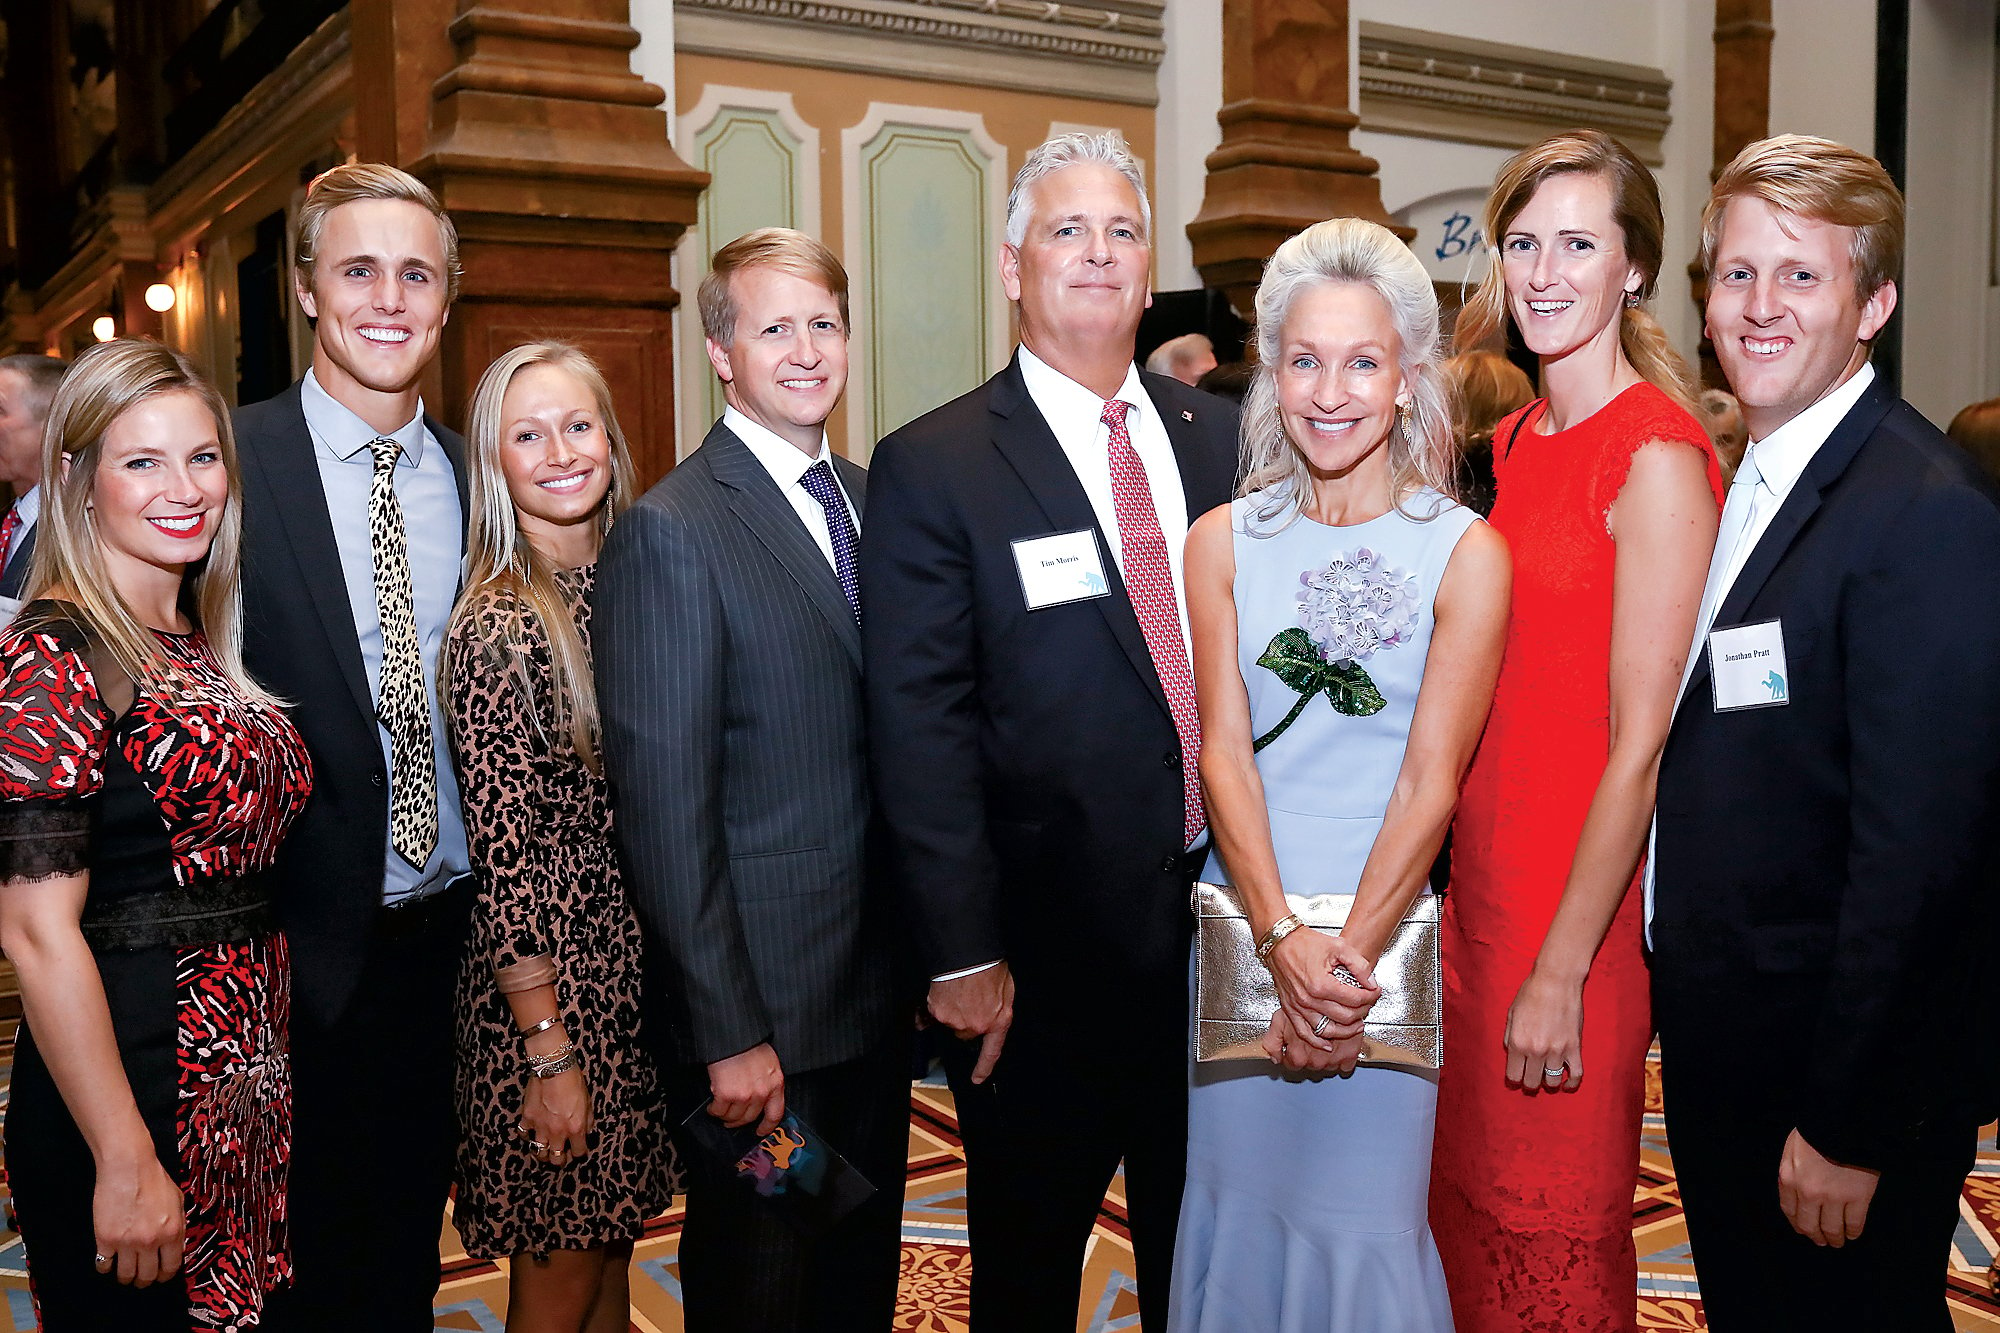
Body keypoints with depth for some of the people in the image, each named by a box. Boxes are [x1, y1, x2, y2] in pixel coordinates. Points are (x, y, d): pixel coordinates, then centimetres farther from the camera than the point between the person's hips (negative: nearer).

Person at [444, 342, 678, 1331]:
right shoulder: (497, 628, -16)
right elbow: (501, 858, -17)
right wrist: (548, 1049, -16)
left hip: (646, 966, 7)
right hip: (552, 976, -6)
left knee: (611, 1251, 21)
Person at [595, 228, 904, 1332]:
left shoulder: (874, 501, 7)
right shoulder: (669, 533, -15)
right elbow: (665, 810, -17)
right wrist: (730, 1033, -18)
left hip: (882, 992, 6)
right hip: (762, 1007, -6)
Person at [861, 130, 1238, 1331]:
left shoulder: (1222, 439, 6)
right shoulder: (932, 467, -8)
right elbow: (922, 731, -12)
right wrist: (963, 956, -14)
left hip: (1224, 915, 4)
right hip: (1046, 953, -4)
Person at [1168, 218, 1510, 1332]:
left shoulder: (1466, 553, -5)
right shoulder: (1223, 541, 2)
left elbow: (1432, 776, -8)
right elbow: (1223, 750, -3)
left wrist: (1352, 950, -15)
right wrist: (1284, 939, -14)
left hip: (1391, 925, -2)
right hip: (1247, 922, 2)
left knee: (1367, 1225, 4)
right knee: (1240, 1203, 12)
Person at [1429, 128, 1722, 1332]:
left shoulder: (1657, 456, -16)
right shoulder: (1516, 440, 8)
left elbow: (1640, 748, -18)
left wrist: (1562, 972, -17)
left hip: (1583, 902, -7)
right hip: (1483, 874, 7)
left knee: (1557, 1233, 11)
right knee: (1469, 1202, 20)